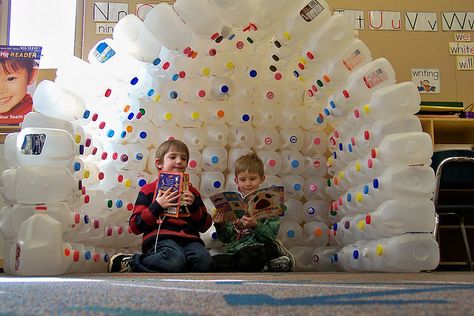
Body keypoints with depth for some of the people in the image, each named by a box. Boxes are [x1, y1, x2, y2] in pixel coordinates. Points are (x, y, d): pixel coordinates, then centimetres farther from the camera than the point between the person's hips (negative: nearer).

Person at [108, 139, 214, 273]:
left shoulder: (191, 192, 25)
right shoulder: (149, 190, 14)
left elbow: (205, 225, 19)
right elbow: (135, 226, 5)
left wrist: (194, 206, 1)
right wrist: (157, 206, -7)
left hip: (189, 239, 4)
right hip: (161, 238, -4)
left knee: (204, 261, -29)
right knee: (174, 261, -37)